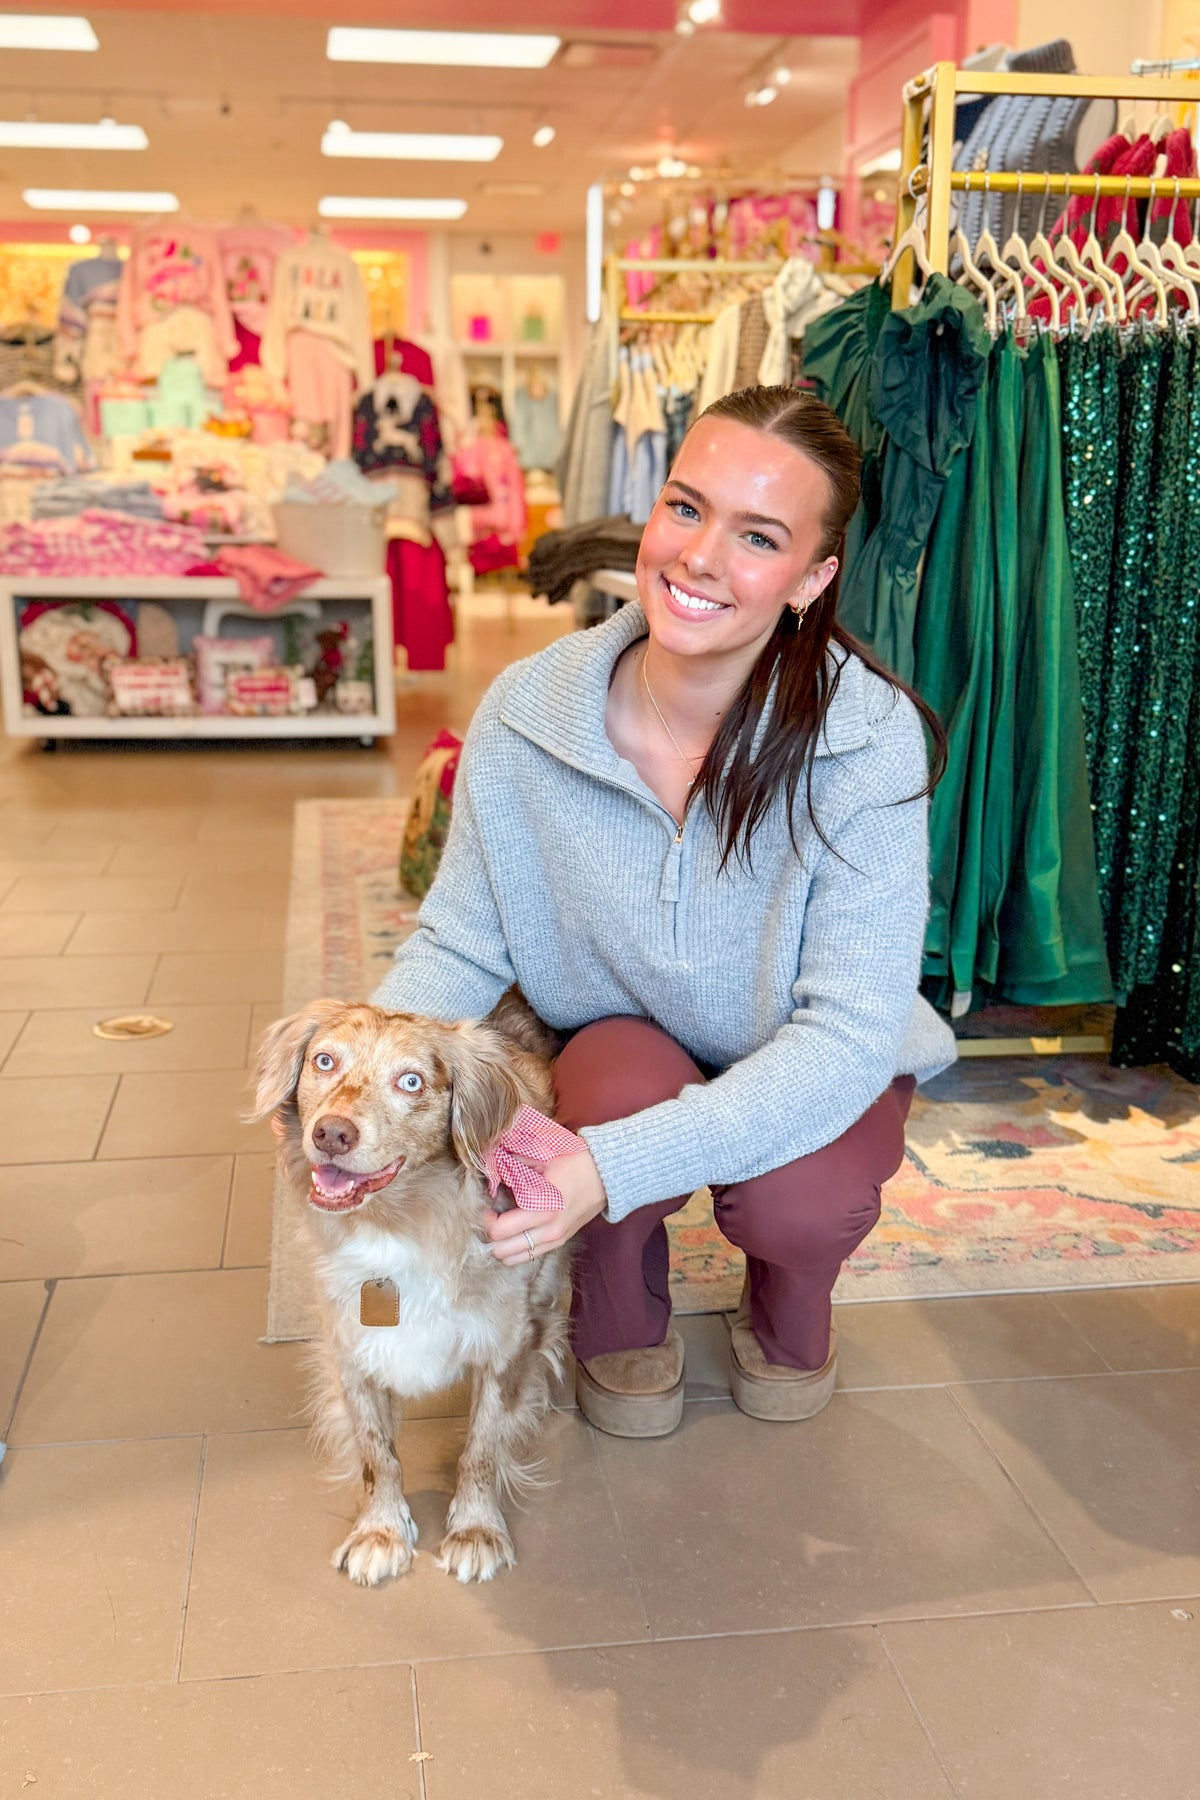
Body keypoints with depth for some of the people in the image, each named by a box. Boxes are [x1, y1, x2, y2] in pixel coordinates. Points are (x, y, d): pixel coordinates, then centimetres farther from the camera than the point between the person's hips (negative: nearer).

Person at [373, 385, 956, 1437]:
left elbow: (849, 1031, -31)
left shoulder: (867, 739, -28)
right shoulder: (528, 711, -21)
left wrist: (612, 1167, -44)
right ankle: (623, 1325, 4)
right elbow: (461, 945, -10)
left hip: (807, 1072, -1)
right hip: (623, 1052, 1)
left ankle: (790, 1310, 12)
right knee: (621, 1076, -32)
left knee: (802, 1205, -31)